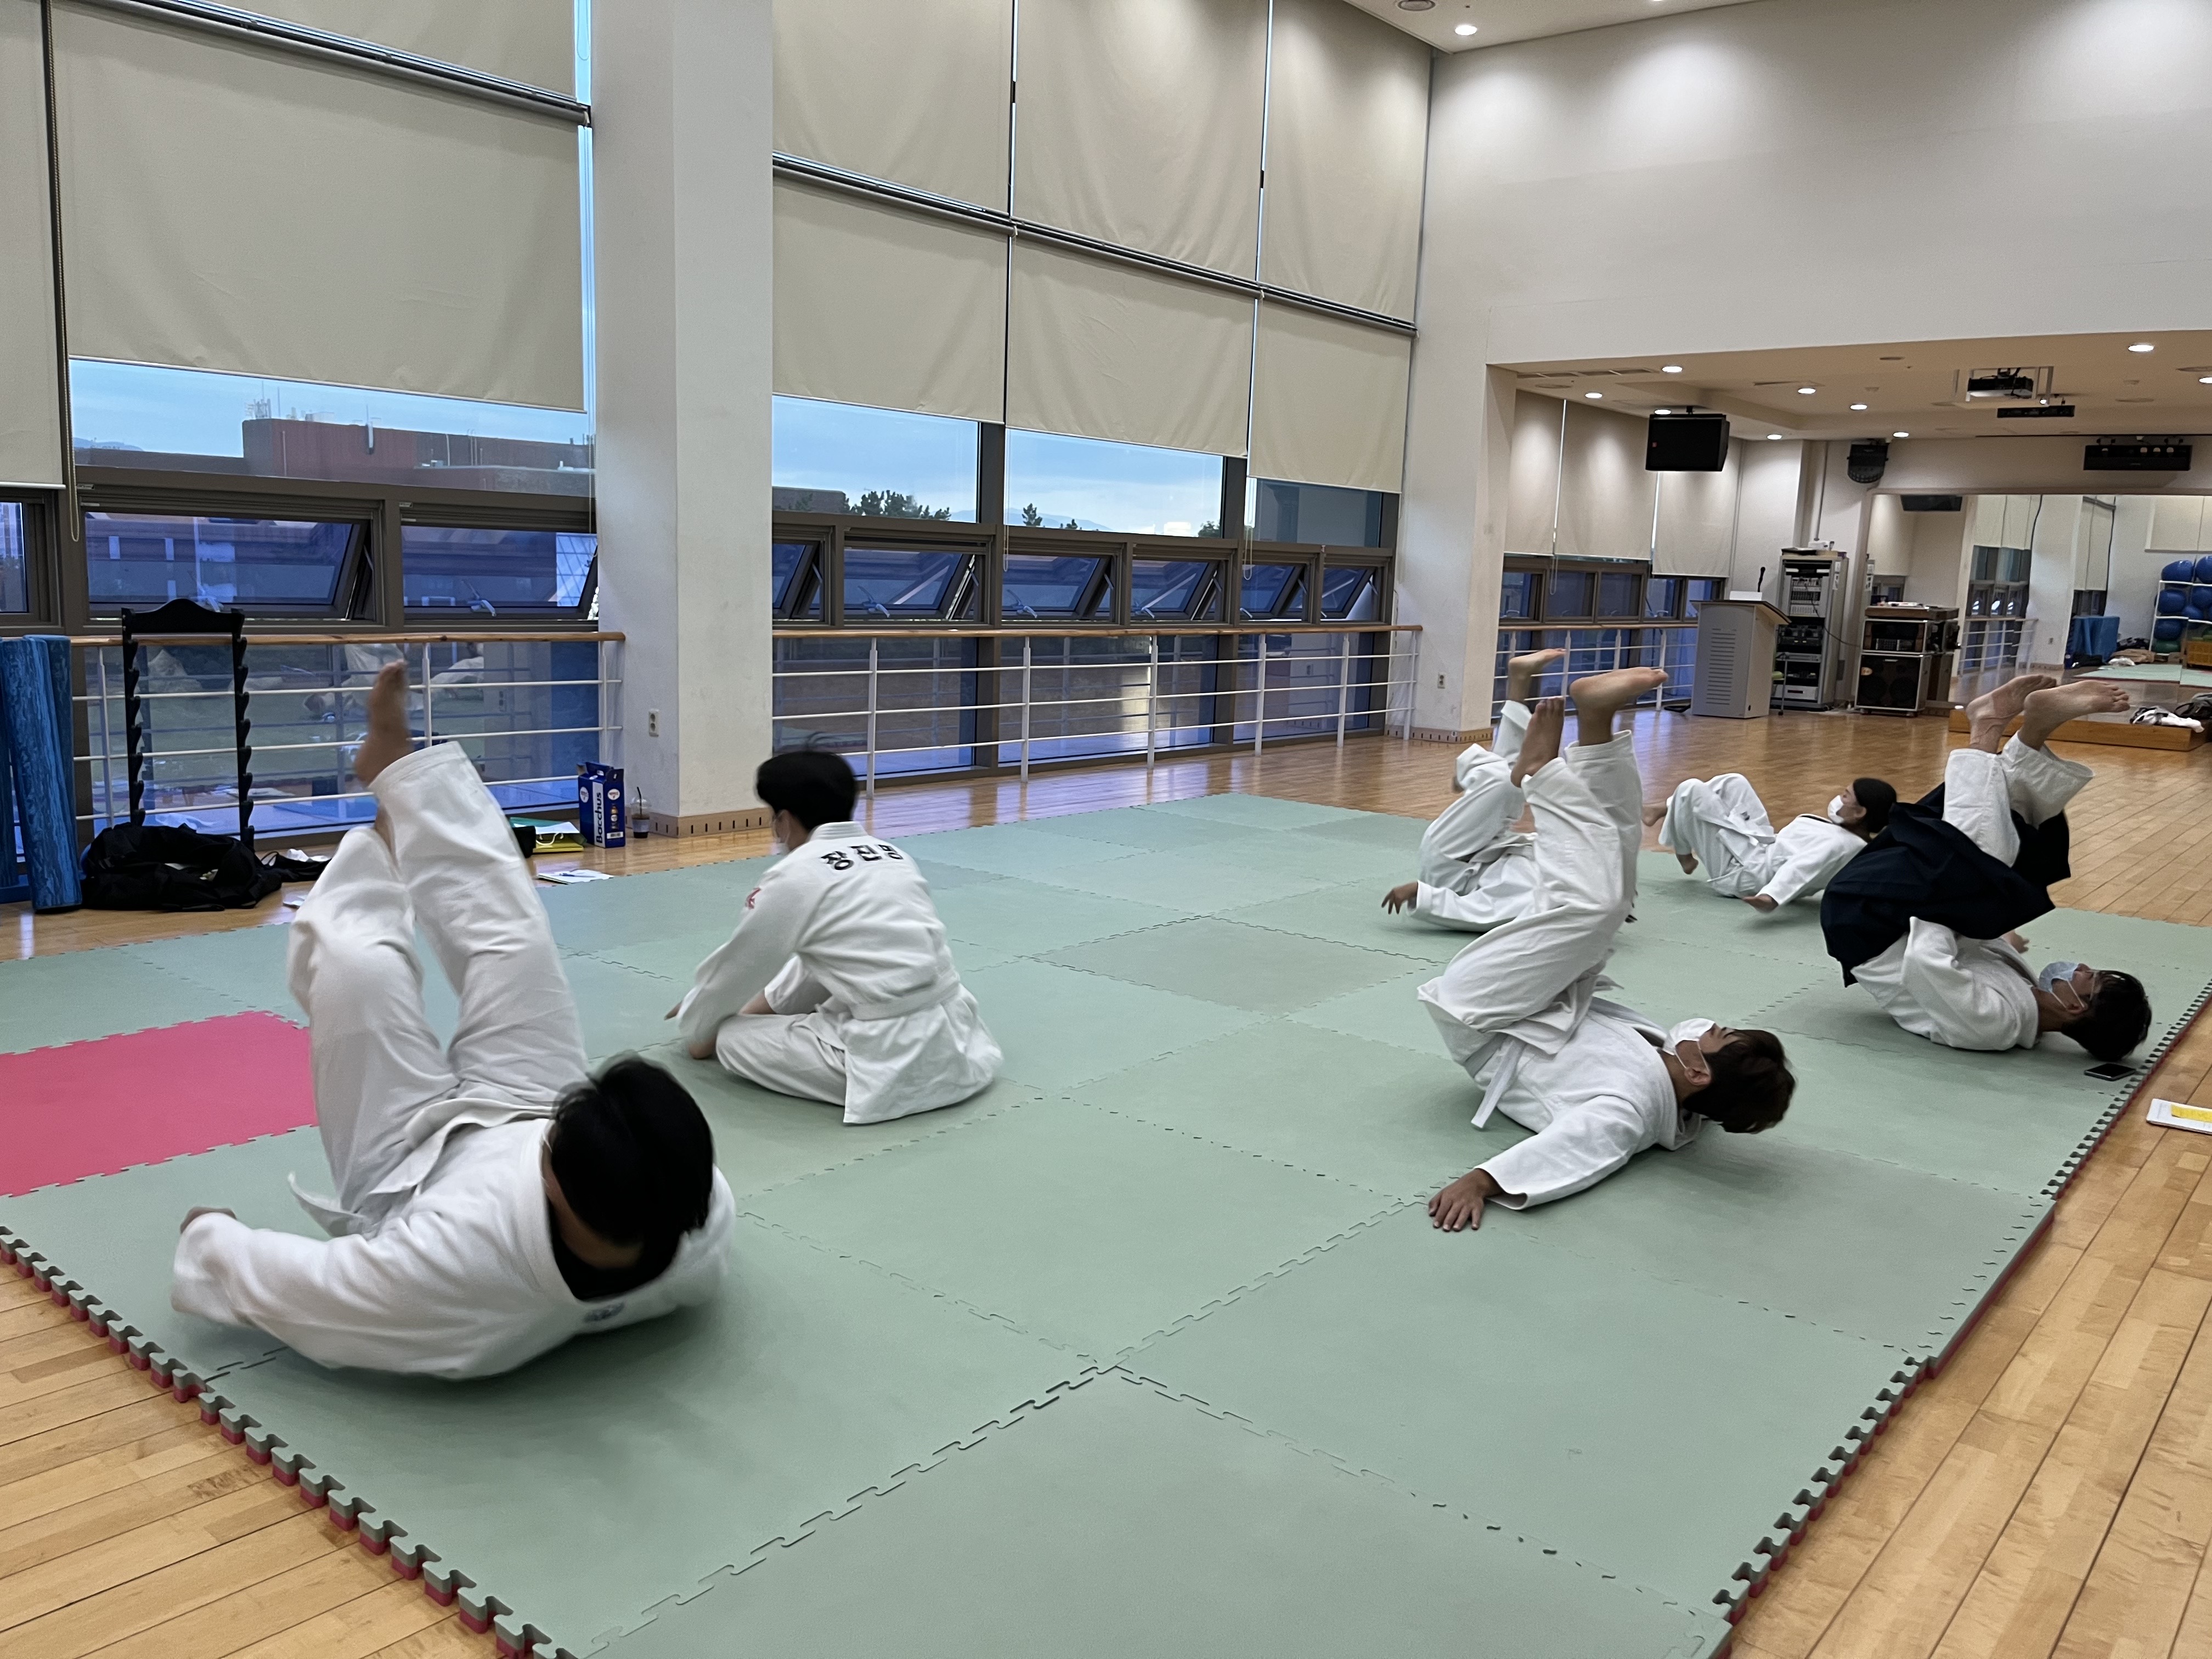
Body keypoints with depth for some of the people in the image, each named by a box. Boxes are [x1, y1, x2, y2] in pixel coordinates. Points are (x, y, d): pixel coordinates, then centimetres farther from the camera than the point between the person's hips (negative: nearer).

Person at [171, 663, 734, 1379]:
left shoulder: (455, 1275, -47)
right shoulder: (708, 1230, -37)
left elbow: (294, 1289, -28)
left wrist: (211, 1240, -8)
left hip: (413, 1166, -3)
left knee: (355, 966, -10)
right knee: (510, 937, -2)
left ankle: (386, 839, 28)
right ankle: (399, 766, 25)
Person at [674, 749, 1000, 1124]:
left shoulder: (794, 877, -7)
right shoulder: (891, 854, 13)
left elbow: (737, 969, 9)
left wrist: (698, 1032, 28)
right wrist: (765, 1006, 36)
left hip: (897, 1062, -8)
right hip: (955, 1039, 8)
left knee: (734, 1039, 6)